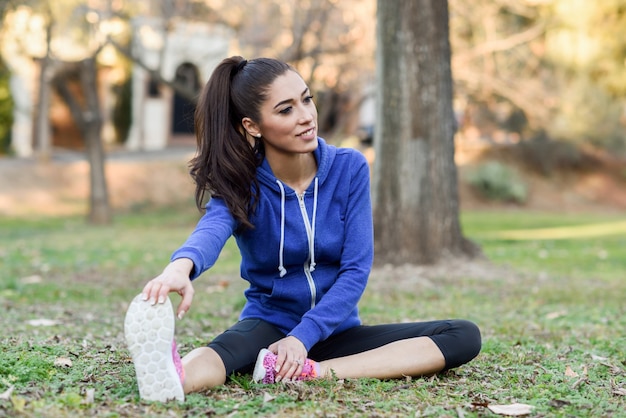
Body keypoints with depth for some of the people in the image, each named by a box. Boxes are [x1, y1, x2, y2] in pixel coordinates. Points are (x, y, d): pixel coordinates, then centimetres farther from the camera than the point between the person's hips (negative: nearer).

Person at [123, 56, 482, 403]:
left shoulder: (349, 168, -7)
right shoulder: (240, 183, -11)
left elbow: (356, 270, -11)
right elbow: (212, 231, -34)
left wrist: (303, 337, -27)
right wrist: (181, 266, -60)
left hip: (334, 330, 2)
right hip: (269, 322, -2)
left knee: (464, 337, -21)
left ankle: (313, 372, -39)